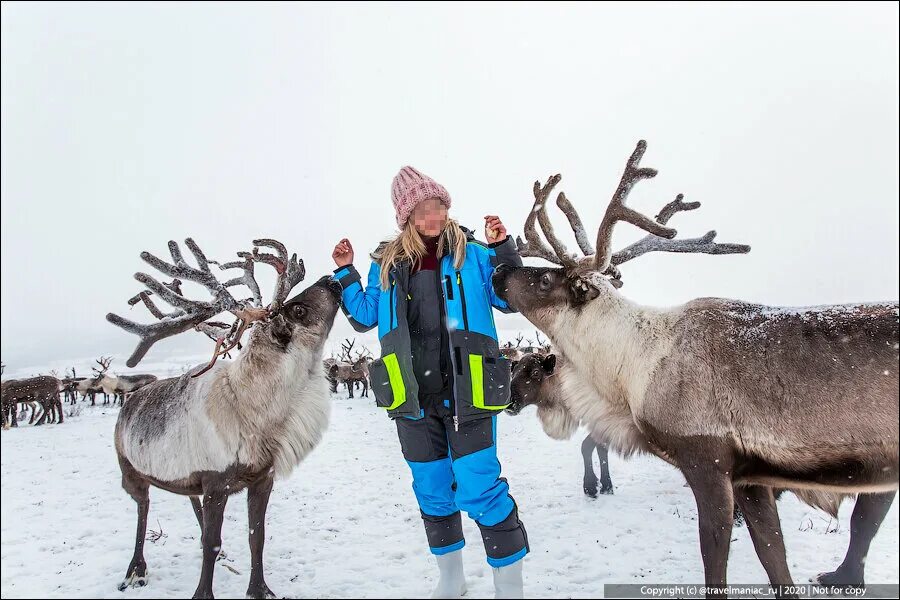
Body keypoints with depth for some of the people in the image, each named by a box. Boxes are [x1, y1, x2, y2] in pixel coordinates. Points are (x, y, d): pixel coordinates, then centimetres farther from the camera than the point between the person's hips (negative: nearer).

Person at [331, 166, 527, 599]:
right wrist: (345, 273, 6)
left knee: (481, 490, -8)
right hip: (414, 398, 4)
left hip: (465, 393, -3)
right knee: (432, 491, 15)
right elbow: (364, 318, 17)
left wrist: (503, 248, -9)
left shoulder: (471, 254, 1)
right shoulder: (387, 264, 8)